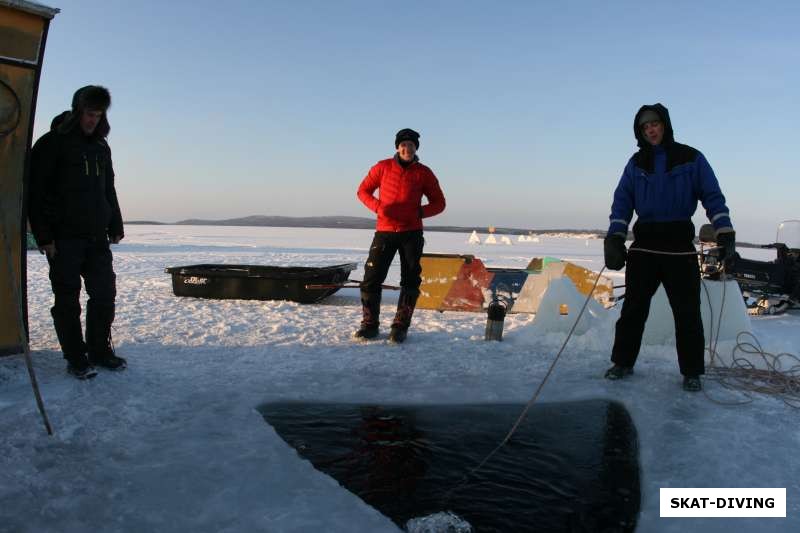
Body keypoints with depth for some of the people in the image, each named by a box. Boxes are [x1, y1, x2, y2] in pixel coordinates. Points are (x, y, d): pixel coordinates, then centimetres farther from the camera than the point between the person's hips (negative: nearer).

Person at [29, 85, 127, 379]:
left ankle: (100, 351, 19)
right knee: (67, 299, 1)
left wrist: (115, 227, 13)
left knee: (104, 294, 7)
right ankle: (76, 358, 9)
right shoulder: (52, 143, -5)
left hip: (97, 237, 6)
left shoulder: (101, 147, 14)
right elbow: (35, 192, -9)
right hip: (64, 238, -6)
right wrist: (43, 236, -14)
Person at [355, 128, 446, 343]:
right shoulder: (383, 167, 3)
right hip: (385, 231, 0)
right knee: (372, 277, -4)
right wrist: (378, 206, -11)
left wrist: (420, 212, -13)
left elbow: (439, 202, 7)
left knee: (410, 281, 1)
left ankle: (400, 327, 11)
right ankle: (369, 324, 8)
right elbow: (363, 190, 8)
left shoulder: (423, 173, 3)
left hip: (412, 233, 1)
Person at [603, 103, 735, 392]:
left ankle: (691, 372, 14)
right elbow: (622, 201, 4)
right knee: (633, 308, 5)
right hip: (644, 245, 2)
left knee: (687, 312, 2)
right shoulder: (637, 163, 9)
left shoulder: (691, 158, 1)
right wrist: (614, 237, -8)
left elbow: (712, 196, -1)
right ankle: (623, 362, 17)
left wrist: (725, 232, -11)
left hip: (680, 245, -2)